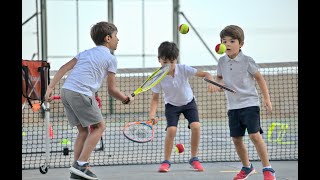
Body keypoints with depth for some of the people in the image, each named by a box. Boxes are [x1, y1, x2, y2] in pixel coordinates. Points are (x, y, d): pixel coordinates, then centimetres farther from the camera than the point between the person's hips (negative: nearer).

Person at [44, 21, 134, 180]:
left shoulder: (85, 53, 25)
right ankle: (81, 164, -5)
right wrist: (126, 99, 22)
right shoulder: (110, 58, 6)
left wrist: (50, 87, 11)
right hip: (81, 93, -7)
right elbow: (111, 90, 5)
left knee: (83, 130, 15)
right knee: (99, 126, 6)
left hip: (66, 90, 7)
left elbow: (64, 68, 14)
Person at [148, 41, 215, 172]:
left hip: (188, 102, 1)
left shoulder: (183, 69, -23)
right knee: (171, 129, -21)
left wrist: (211, 81, -48)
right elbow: (155, 98, -16)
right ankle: (166, 161, -5)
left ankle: (194, 159, -2)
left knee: (196, 126, -19)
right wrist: (152, 115, -31)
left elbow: (204, 74, -25)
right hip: (171, 105, -1)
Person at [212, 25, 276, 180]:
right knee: (236, 139, 7)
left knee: (254, 135, -16)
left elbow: (259, 78, 1)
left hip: (250, 104, -5)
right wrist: (217, 84, -3)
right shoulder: (222, 61, 5)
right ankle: (246, 167, 27)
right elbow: (219, 77, 21)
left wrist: (266, 98, -2)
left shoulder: (247, 61, -7)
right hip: (233, 107, 5)